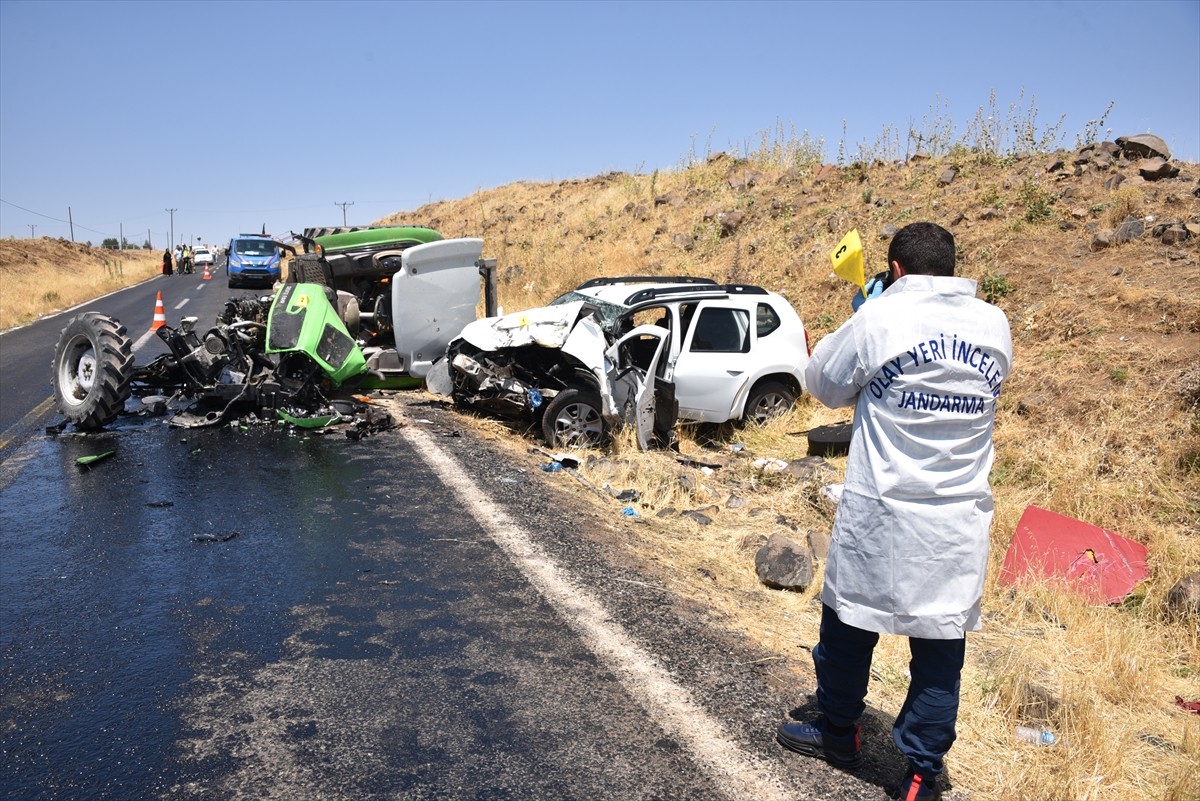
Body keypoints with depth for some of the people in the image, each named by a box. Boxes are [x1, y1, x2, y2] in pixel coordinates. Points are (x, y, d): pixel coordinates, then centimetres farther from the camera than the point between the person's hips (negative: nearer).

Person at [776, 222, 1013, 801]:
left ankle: (837, 733, 36)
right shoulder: (995, 326, 2)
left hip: (881, 514, -3)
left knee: (848, 625, 17)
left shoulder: (880, 318, -10)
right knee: (940, 647, 11)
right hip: (960, 521, 3)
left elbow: (824, 384, 3)